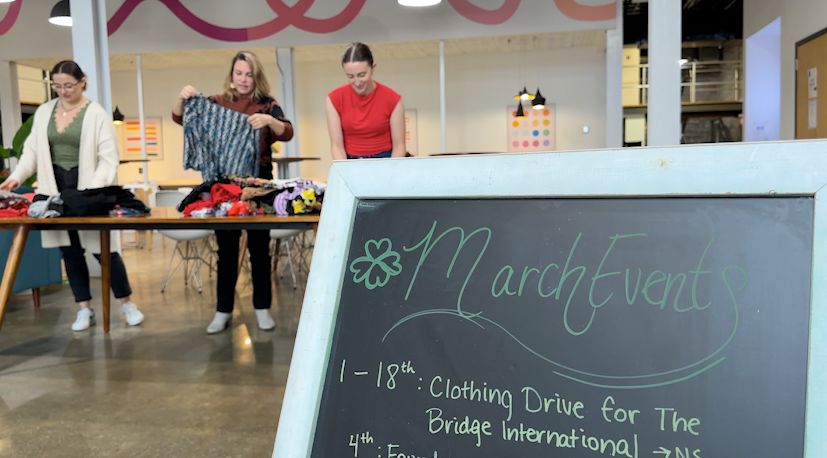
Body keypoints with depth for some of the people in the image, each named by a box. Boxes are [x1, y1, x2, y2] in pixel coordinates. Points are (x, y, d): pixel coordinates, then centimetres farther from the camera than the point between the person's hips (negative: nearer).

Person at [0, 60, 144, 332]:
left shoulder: (96, 113, -5)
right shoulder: (43, 112, 9)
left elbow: (108, 158, -11)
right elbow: (32, 151, 10)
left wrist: (94, 190, -23)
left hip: (87, 189, -4)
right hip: (55, 188, 5)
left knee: (101, 248, -2)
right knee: (69, 249, 8)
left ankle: (127, 303, 13)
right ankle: (84, 309, 19)